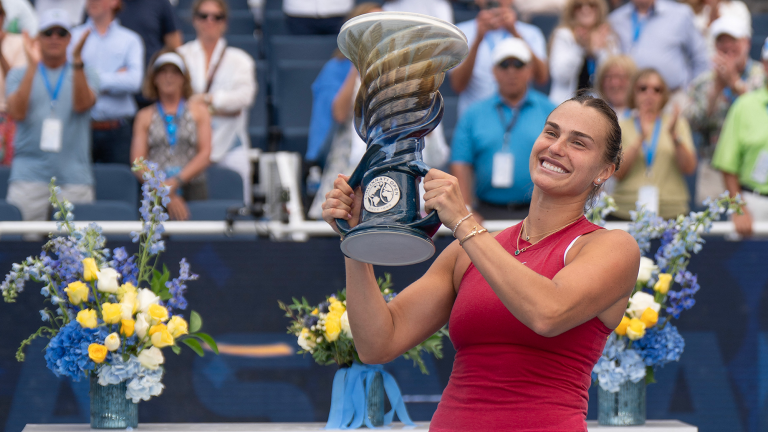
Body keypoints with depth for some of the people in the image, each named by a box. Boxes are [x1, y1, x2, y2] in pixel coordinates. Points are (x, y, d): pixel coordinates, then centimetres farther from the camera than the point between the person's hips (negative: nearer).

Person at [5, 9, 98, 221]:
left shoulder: (84, 75, 14)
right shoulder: (19, 75, 13)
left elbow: (82, 105, -7)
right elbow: (17, 113, -5)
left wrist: (77, 60, -17)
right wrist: (32, 65, -9)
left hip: (74, 178, 0)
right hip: (29, 177, 0)